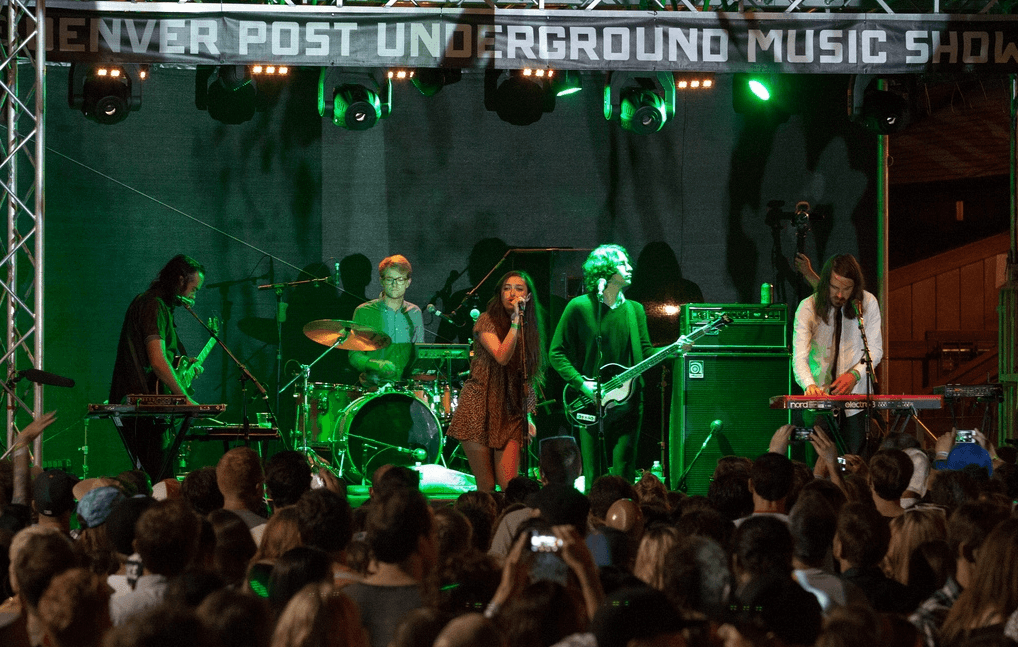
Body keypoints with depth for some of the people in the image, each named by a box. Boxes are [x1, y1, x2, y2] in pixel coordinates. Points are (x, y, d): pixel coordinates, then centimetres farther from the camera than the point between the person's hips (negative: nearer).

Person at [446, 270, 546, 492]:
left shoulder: (529, 329, 12)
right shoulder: (487, 322, -3)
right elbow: (501, 357, -19)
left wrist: (528, 416, 13)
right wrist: (515, 321, -20)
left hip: (510, 414, 4)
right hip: (480, 409, -4)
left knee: (510, 486, -10)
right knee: (486, 487, -3)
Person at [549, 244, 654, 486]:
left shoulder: (634, 309, 12)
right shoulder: (579, 307, -1)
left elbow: (646, 354, 11)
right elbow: (556, 352, 0)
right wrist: (581, 384, -11)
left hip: (627, 401, 3)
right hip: (591, 404, -3)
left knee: (623, 475, -2)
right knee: (594, 478, -2)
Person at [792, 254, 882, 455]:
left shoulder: (868, 303, -3)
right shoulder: (808, 308, -8)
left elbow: (875, 350, 3)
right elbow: (799, 357, -16)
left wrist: (855, 374, -15)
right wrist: (809, 385, -36)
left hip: (857, 395, 1)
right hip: (820, 393, -1)